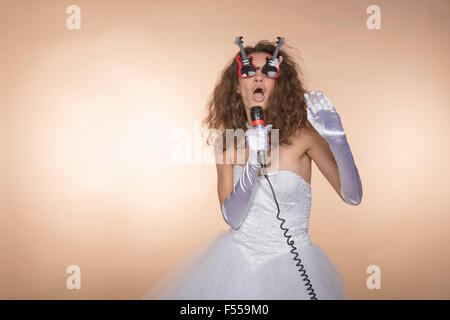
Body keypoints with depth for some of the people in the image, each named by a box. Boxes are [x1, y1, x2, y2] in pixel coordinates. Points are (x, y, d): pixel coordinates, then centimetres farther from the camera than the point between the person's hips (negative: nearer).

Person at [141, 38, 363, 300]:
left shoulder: (301, 132, -11)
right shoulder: (228, 141, -3)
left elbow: (353, 196, -16)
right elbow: (232, 217, -13)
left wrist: (337, 139, -30)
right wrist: (253, 164, -27)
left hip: (291, 266, -2)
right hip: (234, 259, 3)